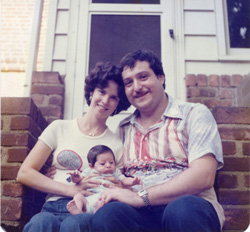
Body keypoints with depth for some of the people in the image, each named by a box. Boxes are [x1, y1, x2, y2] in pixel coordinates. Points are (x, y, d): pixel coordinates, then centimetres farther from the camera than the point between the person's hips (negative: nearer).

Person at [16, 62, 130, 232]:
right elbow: (24, 173, 4)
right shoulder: (60, 128, 11)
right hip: (54, 208, 0)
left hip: (90, 213, 0)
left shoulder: (117, 145, 11)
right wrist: (70, 189, -7)